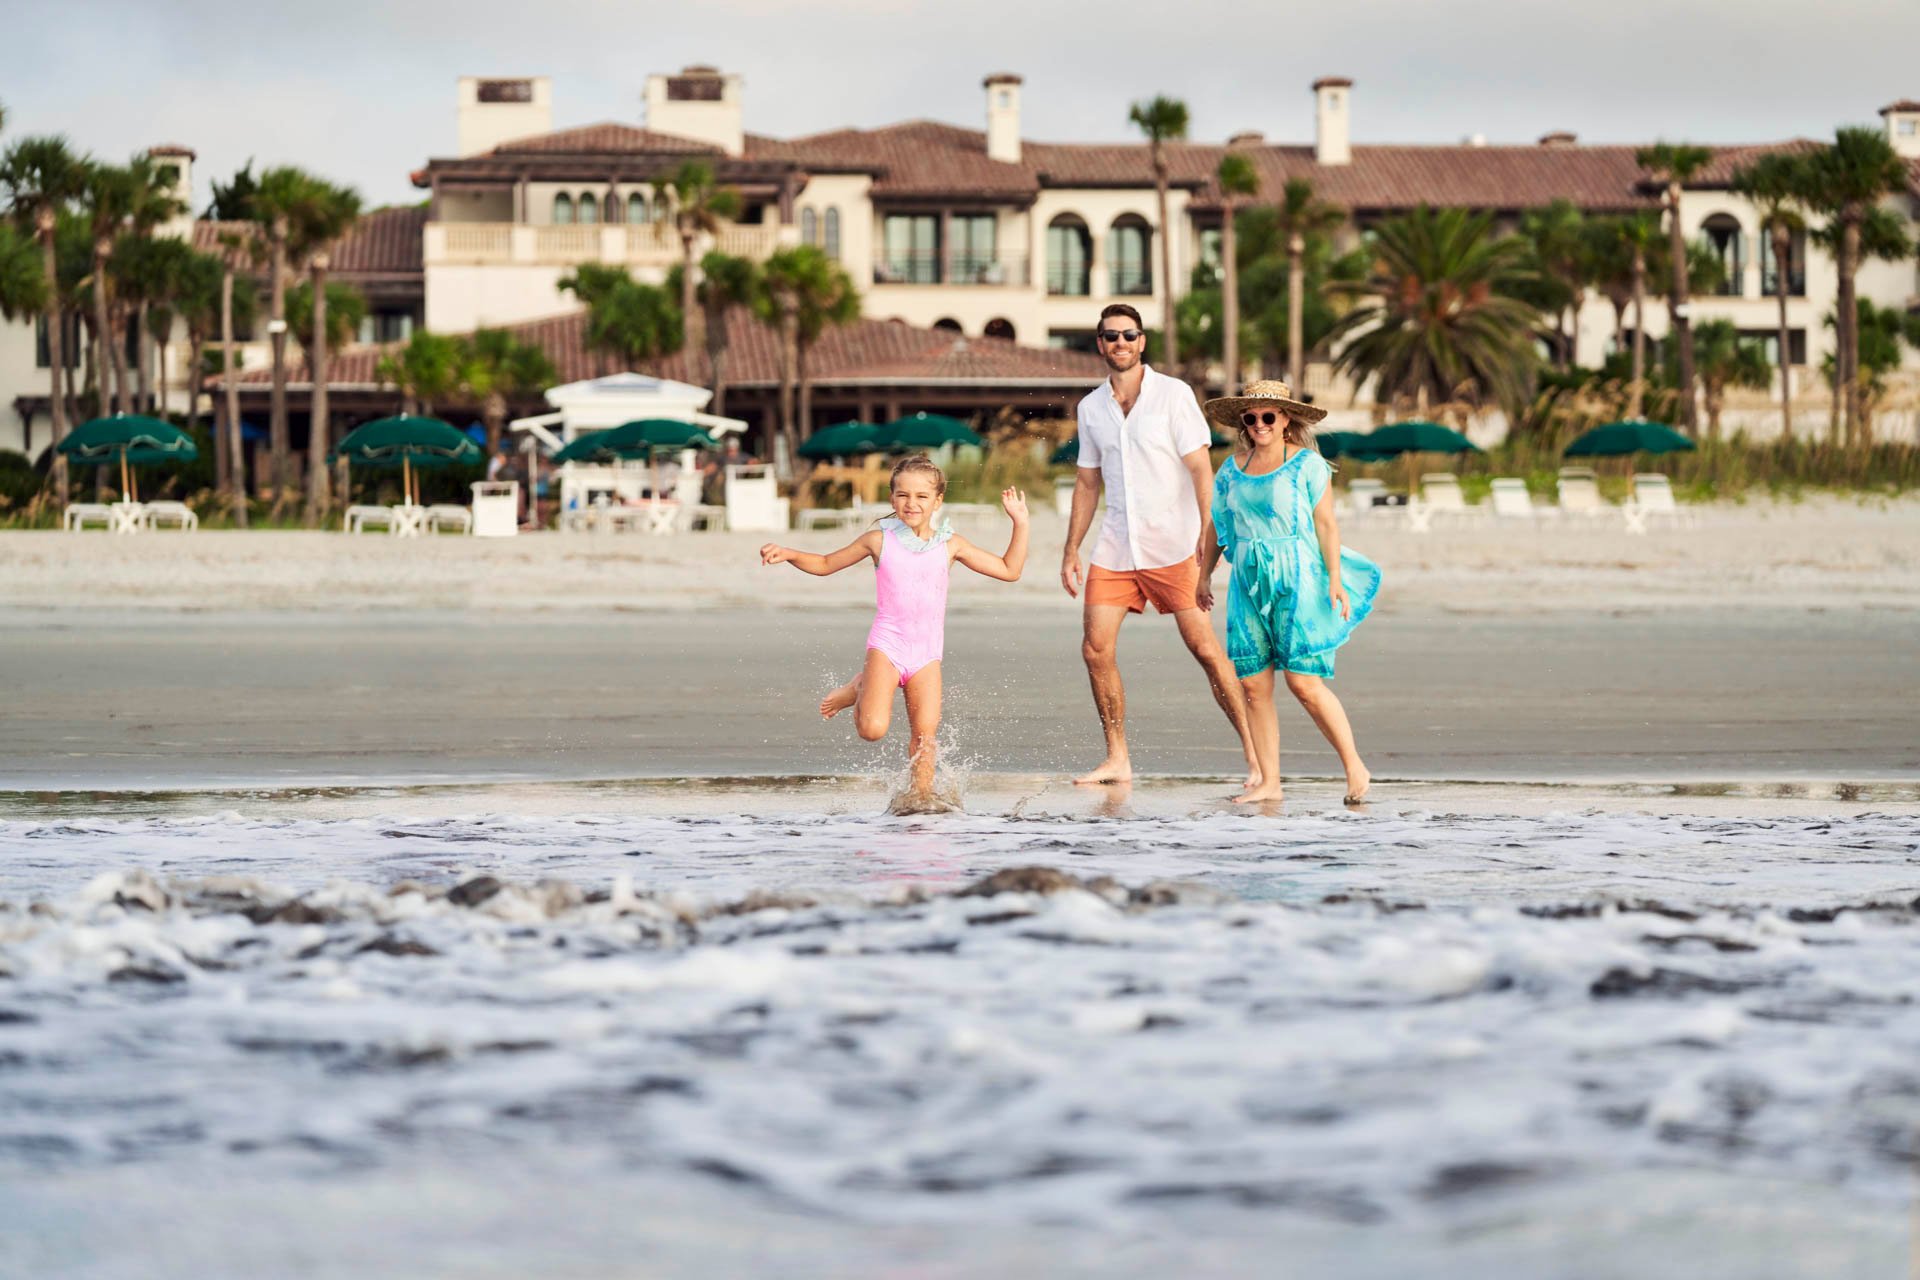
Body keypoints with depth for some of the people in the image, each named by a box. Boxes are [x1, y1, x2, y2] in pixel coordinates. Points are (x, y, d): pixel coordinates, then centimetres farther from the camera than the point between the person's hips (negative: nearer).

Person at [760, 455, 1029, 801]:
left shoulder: (949, 544, 6)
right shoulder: (880, 540, 2)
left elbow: (1009, 570, 11)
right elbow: (826, 564, 15)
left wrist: (1020, 522, 4)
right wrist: (788, 554, -1)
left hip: (927, 652, 2)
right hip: (887, 644, -2)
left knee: (924, 732, -8)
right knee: (872, 729, -19)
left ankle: (920, 795, 9)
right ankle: (860, 690, 13)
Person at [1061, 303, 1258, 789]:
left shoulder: (1174, 394, -4)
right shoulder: (1091, 407, 10)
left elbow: (1201, 471, -7)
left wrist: (1208, 538, -17)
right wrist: (1071, 551, 14)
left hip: (1171, 544, -5)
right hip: (1115, 545, 5)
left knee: (1205, 648, -9)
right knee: (1096, 649, -3)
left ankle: (1253, 752, -3)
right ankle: (1117, 758, 7)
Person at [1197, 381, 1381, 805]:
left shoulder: (1308, 464, -2)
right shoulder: (1233, 469, 12)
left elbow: (1326, 524, -5)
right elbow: (1217, 524, 21)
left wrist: (1335, 579, -10)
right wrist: (1204, 575, 23)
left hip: (1297, 583, -5)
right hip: (1249, 585, 5)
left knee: (1304, 683, -11)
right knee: (1253, 684, 0)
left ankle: (1355, 769, 0)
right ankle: (1269, 782, 5)